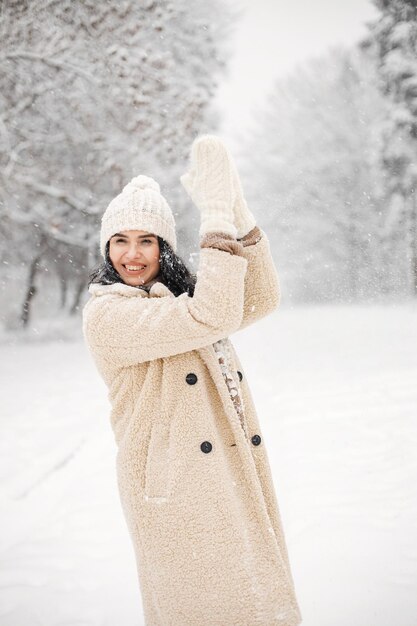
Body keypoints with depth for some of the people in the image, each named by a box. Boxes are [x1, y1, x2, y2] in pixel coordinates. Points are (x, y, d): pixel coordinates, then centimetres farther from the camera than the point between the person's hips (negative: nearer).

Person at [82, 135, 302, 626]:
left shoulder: (178, 294, 15)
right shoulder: (106, 312, -10)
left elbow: (260, 301, 1)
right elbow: (210, 319, -22)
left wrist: (237, 211, -9)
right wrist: (216, 215, -20)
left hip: (235, 475, 8)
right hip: (176, 489, -7)